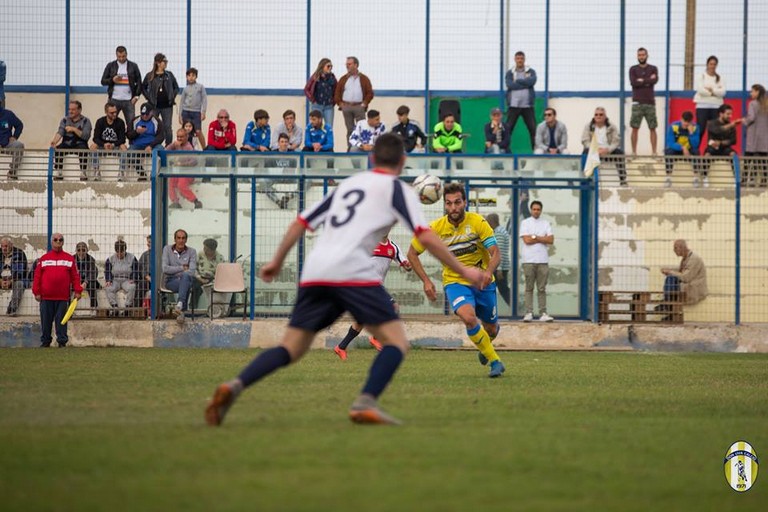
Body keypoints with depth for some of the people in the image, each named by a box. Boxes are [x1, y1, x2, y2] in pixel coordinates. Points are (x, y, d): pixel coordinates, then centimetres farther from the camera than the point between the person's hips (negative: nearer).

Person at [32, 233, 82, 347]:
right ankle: (45, 341, 14)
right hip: (46, 297, 1)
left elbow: (75, 276, 5)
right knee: (46, 320, 5)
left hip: (63, 297, -1)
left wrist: (77, 291, -2)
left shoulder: (69, 258, 8)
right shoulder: (43, 258, 7)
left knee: (61, 320, 0)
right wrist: (36, 292, -2)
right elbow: (37, 276, 5)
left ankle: (62, 342, 4)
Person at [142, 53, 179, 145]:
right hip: (154, 106, -1)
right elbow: (143, 88, 10)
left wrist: (172, 97, 2)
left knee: (168, 127, 2)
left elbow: (176, 87, 13)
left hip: (167, 106, 1)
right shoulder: (150, 76, -1)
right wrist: (149, 98, 0)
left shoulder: (169, 75, 4)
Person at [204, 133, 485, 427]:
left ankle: (234, 386, -14)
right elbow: (426, 237, 0)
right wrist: (462, 271, 7)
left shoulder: (347, 184, 28)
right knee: (396, 342, -1)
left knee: (290, 350, 9)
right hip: (352, 272, -6)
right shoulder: (396, 188, 11)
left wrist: (277, 261, 39)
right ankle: (366, 403, -24)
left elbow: (301, 222, 28)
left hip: (314, 275, 6)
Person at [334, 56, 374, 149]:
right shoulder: (344, 79, 13)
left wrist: (364, 104, -5)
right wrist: (340, 104, 3)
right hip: (346, 107, 2)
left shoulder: (364, 79, 5)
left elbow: (370, 93, 3)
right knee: (349, 129, 4)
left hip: (359, 107, -2)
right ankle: (350, 148, 8)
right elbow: (337, 93, 13)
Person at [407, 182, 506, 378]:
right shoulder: (435, 228, -13)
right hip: (455, 282, -1)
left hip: (483, 282, 1)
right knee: (468, 318, -30)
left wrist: (488, 271, -40)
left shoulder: (477, 222, -15)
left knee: (491, 329, 14)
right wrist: (426, 281, -9)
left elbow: (496, 254, -19)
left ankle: (484, 348, 52)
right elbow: (412, 253, 0)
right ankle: (495, 361, -16)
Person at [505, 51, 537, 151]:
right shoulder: (510, 73, 9)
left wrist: (518, 81, -8)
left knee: (533, 129, -2)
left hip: (527, 105, 0)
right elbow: (510, 85, -9)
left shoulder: (531, 72, 9)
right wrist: (526, 84, -8)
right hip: (514, 105, 0)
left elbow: (532, 81, -12)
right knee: (508, 128, -2)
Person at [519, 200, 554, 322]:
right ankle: (529, 313, -2)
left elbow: (551, 240, 1)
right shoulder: (525, 223, 6)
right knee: (529, 288, -2)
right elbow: (526, 240, -8)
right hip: (528, 260, -2)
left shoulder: (546, 223, 13)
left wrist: (535, 237, -6)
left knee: (542, 288, 1)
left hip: (543, 260, 2)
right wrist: (543, 239, -1)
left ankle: (543, 313, 0)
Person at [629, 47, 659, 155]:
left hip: (650, 102, 1)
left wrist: (642, 81, -8)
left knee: (652, 128, 0)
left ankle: (654, 151, 1)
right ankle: (634, 152, 0)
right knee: (635, 128, -3)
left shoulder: (653, 69, 9)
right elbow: (633, 82, -9)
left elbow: (655, 80, -9)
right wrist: (648, 81, -6)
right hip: (637, 103, -1)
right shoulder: (633, 69, 7)